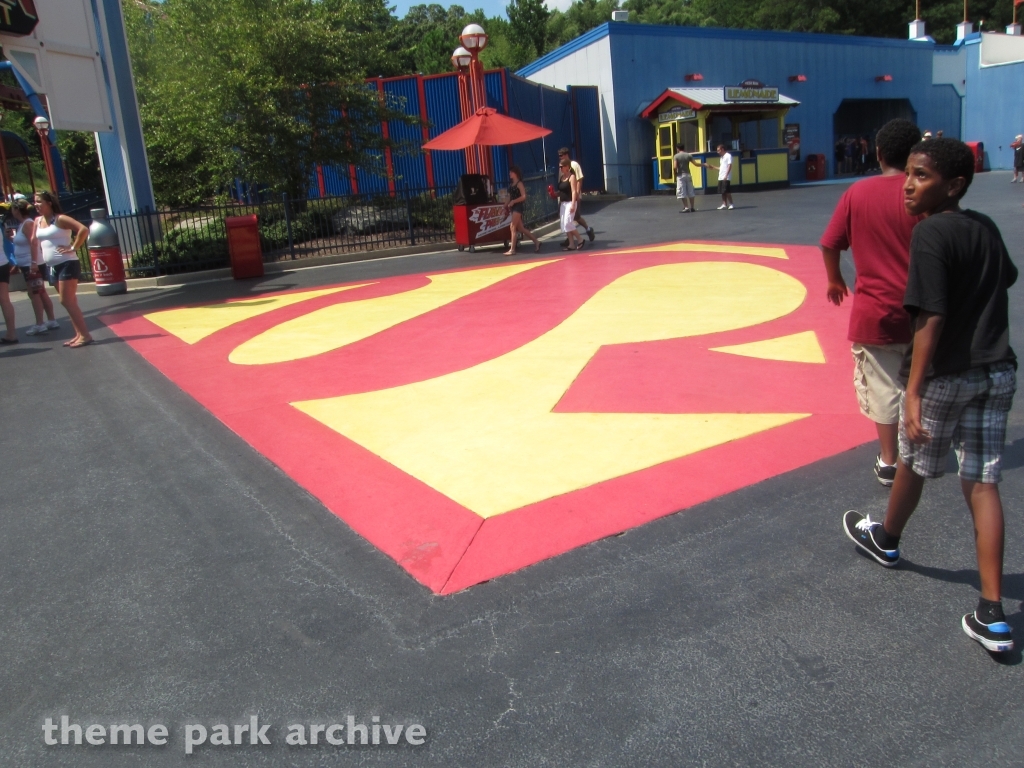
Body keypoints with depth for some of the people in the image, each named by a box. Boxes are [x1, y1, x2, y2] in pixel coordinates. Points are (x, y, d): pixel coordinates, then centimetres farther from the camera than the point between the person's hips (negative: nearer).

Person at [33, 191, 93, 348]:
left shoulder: (60, 219, -11)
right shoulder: (37, 221, 11)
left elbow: (83, 229, -21)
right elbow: (34, 241, 20)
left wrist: (73, 248, -18)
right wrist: (34, 262, 15)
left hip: (67, 264, -8)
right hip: (52, 267, 8)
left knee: (67, 301, -11)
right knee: (69, 302, 10)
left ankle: (85, 335, -7)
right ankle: (79, 334, 15)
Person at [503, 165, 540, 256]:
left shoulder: (519, 184, -8)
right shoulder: (511, 184, 16)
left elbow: (523, 196, -16)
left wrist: (513, 201, -20)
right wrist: (506, 204, 4)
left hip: (518, 207, -9)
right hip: (513, 208, 9)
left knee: (512, 227, -11)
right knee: (520, 228, 9)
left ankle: (512, 249, -10)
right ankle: (536, 242, 18)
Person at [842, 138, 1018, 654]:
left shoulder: (930, 233, -15)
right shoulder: (985, 227, 8)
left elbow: (931, 318, -23)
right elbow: (1004, 280, 27)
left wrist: (914, 390, -26)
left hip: (947, 375, -6)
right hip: (998, 372, 6)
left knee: (913, 464, 17)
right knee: (982, 482, 6)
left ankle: (885, 539, 44)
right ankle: (992, 614, 5)